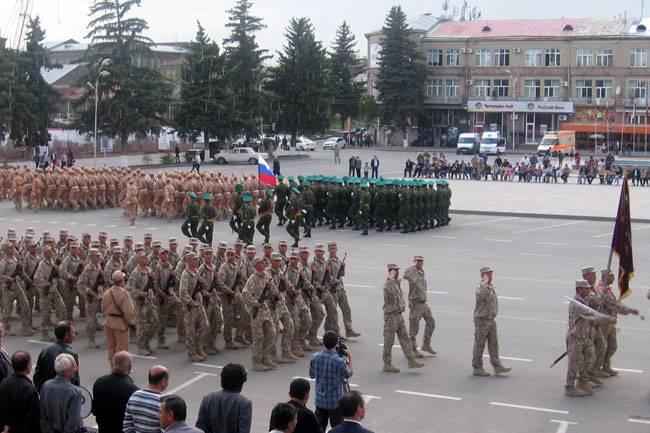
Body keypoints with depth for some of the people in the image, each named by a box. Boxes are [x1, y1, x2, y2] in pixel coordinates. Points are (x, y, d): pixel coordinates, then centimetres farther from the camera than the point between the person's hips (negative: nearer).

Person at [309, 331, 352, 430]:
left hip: (320, 401, 5)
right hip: (335, 402, -5)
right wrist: (349, 357, 9)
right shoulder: (339, 361, -20)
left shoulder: (315, 358, -7)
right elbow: (348, 375, 1)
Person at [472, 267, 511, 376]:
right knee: (479, 345, 0)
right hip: (481, 320, -8)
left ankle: (497, 366, 12)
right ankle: (477, 368, 8)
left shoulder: (491, 287, 11)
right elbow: (481, 295, -41)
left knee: (493, 343, 8)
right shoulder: (480, 287, -16)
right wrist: (485, 283, -31)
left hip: (491, 319, 8)